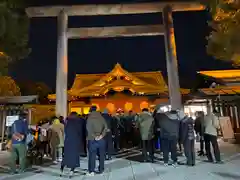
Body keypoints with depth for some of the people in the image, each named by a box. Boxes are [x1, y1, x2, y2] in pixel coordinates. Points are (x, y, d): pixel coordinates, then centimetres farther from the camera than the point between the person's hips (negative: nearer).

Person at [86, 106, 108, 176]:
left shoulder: (89, 118, -3)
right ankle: (101, 169, 19)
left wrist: (94, 136, -14)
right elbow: (106, 127, -5)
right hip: (101, 139, 3)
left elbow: (89, 129, -16)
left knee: (92, 155, 4)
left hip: (92, 139, -3)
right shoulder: (101, 117, 6)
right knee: (101, 155, 12)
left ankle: (91, 171, 6)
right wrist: (102, 135, -11)